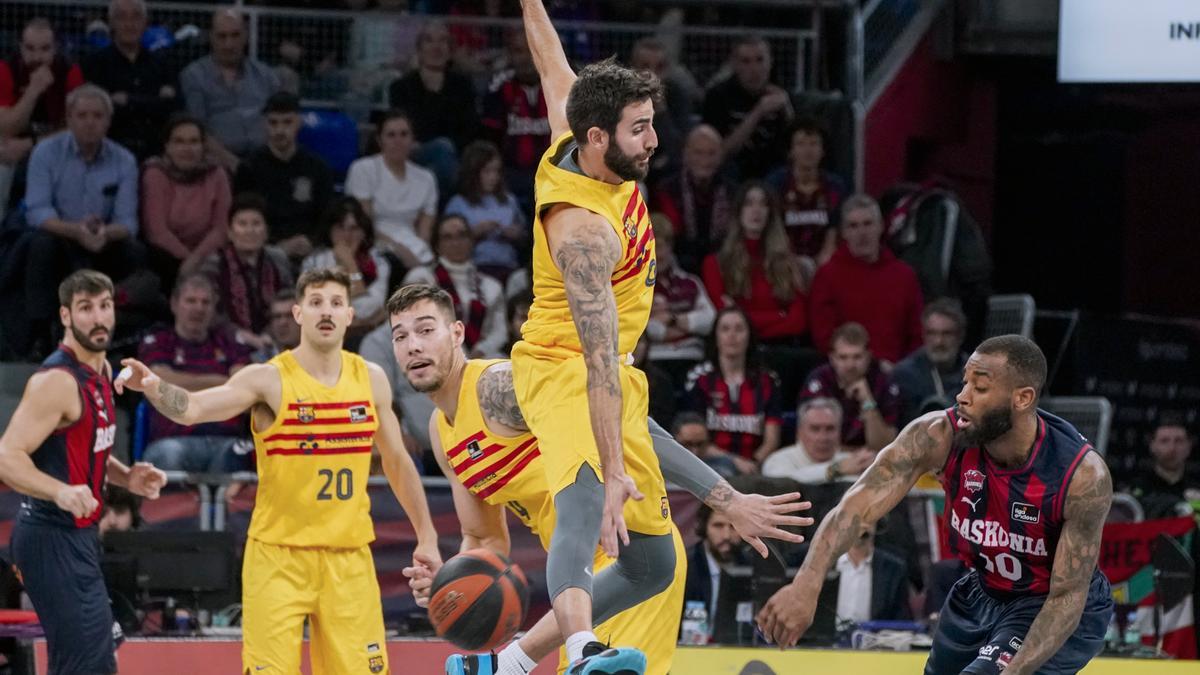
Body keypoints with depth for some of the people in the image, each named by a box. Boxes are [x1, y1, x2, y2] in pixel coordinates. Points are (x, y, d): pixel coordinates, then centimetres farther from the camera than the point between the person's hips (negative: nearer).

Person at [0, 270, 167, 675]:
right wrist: (61, 491, -41)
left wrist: (126, 478, 7)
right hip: (53, 539, -10)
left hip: (77, 535, 10)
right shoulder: (57, 381, -19)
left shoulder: (102, 371, 11)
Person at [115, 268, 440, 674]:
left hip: (349, 557, 4)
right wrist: (154, 388, -45)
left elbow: (397, 461, 17)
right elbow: (192, 408, -24)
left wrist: (427, 537, 17)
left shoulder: (371, 380, 5)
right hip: (278, 555, -4)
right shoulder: (268, 380, -9)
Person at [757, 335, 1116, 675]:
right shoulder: (939, 436, -25)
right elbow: (859, 505, -35)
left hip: (1058, 609, -5)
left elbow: (1067, 597, -27)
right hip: (983, 590, 5)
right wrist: (806, 584, -52)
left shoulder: (1084, 475, -32)